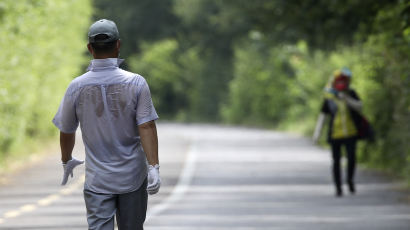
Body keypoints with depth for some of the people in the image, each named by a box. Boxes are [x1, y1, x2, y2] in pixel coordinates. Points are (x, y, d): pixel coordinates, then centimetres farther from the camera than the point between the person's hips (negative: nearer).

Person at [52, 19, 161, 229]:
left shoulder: (76, 87, -5)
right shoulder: (136, 83, -8)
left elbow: (66, 132, 6)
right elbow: (146, 127, -15)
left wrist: (67, 161, 24)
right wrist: (153, 167, -16)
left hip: (97, 179, 0)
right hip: (133, 176, 0)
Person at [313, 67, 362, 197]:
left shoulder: (351, 94, 4)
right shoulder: (329, 98, -1)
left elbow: (359, 107, -6)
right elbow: (322, 115, 0)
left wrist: (346, 99, -20)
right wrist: (317, 132, -8)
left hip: (350, 133, 1)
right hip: (335, 134, -1)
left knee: (352, 158, -11)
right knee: (336, 161, 2)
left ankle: (350, 180, 15)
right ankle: (338, 187, 13)